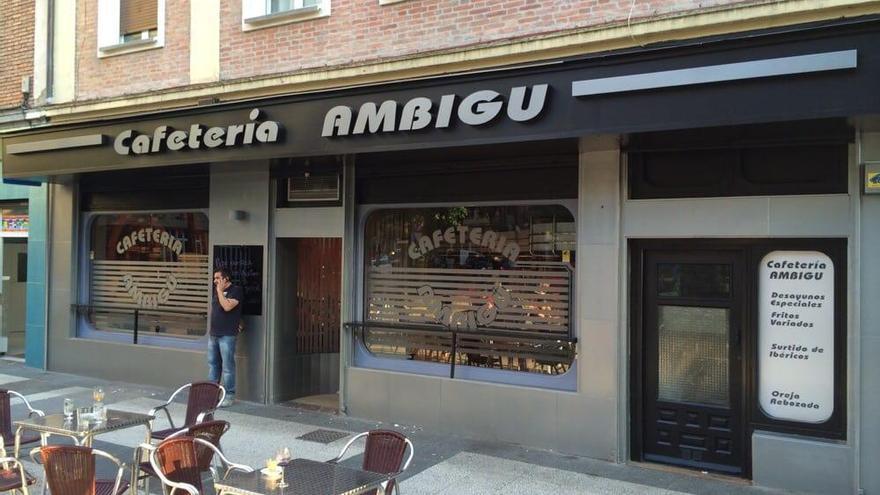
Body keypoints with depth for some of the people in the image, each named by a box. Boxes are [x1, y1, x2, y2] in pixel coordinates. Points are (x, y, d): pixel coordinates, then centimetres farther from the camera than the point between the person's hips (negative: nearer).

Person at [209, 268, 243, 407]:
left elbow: (227, 307, -22)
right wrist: (211, 329, 17)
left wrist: (220, 291, -14)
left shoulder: (235, 290, -9)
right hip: (213, 334, 8)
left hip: (227, 335, -8)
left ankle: (229, 395, 1)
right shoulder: (216, 291, 16)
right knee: (213, 364, 13)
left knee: (228, 366, -4)